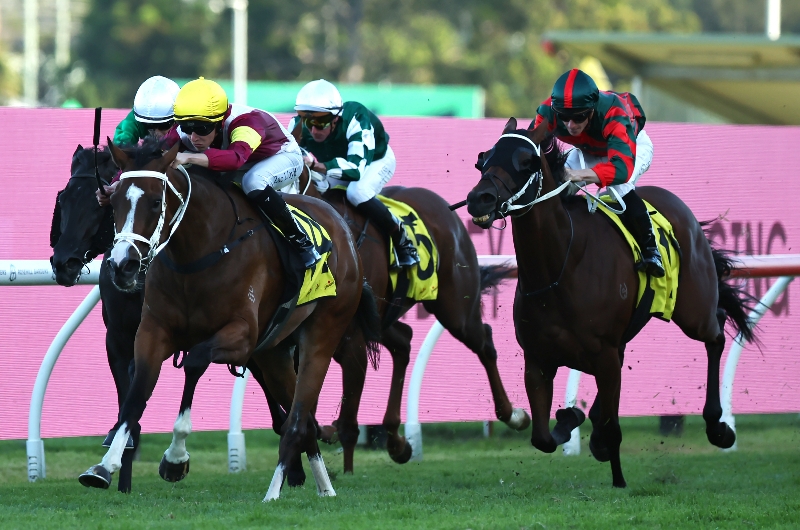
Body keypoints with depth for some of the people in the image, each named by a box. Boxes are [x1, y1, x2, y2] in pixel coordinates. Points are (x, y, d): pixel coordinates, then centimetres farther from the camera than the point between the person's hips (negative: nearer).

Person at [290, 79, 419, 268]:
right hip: (337, 163, 6)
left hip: (377, 160, -6)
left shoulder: (357, 121, -42)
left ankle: (400, 237, -17)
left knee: (357, 193, -34)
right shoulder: (298, 125, -27)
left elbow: (356, 169, -52)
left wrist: (316, 165, -63)